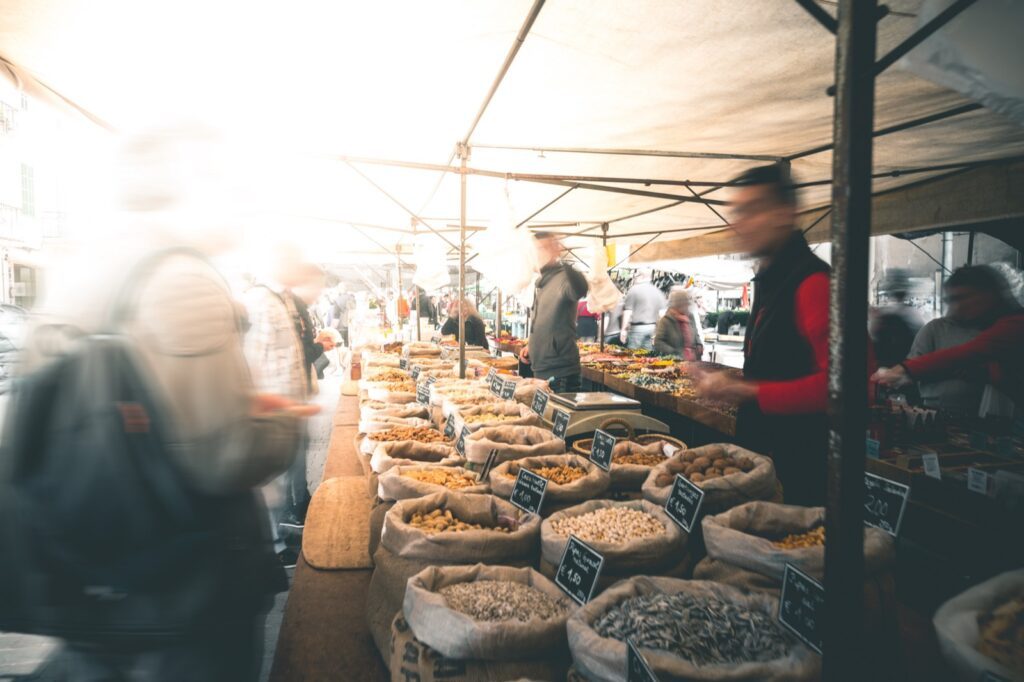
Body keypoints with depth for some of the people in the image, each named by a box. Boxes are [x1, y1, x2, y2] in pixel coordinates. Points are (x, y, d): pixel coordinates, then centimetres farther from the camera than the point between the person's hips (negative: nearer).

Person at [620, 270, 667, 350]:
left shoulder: (634, 289, -6)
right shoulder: (657, 291, 12)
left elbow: (628, 311, -9)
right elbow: (662, 312, 9)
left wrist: (623, 329, -6)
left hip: (638, 328, -6)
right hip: (652, 328, 6)